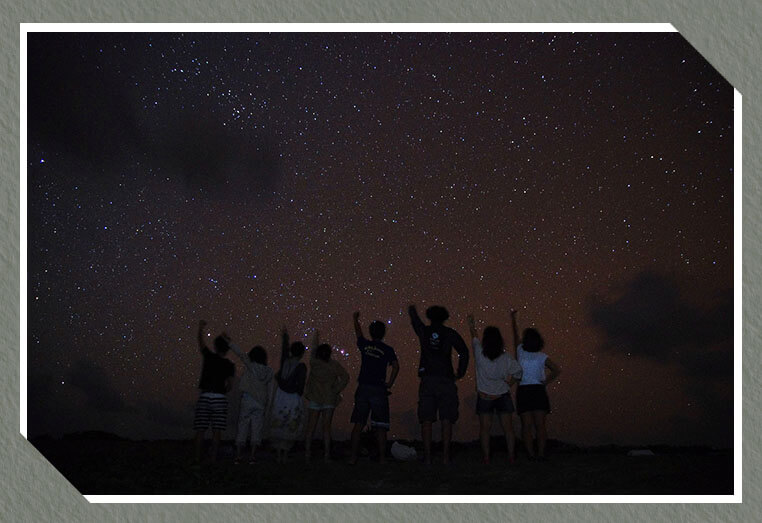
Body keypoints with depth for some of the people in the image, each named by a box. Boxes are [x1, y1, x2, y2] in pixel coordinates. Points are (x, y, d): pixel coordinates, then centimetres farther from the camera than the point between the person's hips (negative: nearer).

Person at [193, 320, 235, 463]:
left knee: (200, 431, 3)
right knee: (216, 431, 1)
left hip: (204, 397, 0)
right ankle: (213, 459, -4)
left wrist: (201, 328, 33)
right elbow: (230, 384, -3)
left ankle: (197, 459, 1)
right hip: (220, 397, 0)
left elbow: (201, 342, 17)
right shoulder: (229, 365, 3)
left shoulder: (209, 357, 2)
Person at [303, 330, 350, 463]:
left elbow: (313, 352, 16)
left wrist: (316, 338, 30)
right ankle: (326, 454, 1)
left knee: (310, 427, 6)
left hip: (314, 399, 0)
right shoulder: (334, 365, -5)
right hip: (329, 399, 0)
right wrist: (337, 391, -4)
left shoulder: (314, 363, -4)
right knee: (326, 427, 3)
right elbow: (345, 377, -10)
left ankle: (307, 453, 3)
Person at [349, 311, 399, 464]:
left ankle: (353, 457, 4)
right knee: (380, 426, 2)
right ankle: (382, 457, -1)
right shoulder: (387, 350, 0)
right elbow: (396, 366, -13)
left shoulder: (365, 345, 7)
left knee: (358, 424, 6)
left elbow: (359, 333, 27)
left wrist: (355, 320, 46)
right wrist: (390, 383, -3)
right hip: (379, 389, -2)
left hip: (363, 388, 2)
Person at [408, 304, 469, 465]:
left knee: (426, 420, 2)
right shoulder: (450, 333, 3)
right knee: (446, 420, 2)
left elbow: (415, 321, 30)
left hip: (427, 379, 1)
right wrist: (460, 373, 4)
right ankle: (446, 455, -3)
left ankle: (427, 456, -2)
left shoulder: (424, 331, 7)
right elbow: (464, 352, -6)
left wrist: (412, 310, 52)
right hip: (446, 379, -1)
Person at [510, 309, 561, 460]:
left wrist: (513, 317, 28)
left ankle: (531, 454, -5)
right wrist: (546, 382, -1)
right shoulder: (542, 357, -2)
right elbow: (557, 370, -12)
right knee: (540, 425, 2)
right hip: (539, 391, 0)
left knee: (526, 425, 2)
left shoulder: (520, 352, 0)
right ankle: (541, 454, -4)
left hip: (523, 391, 0)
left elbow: (515, 334, 15)